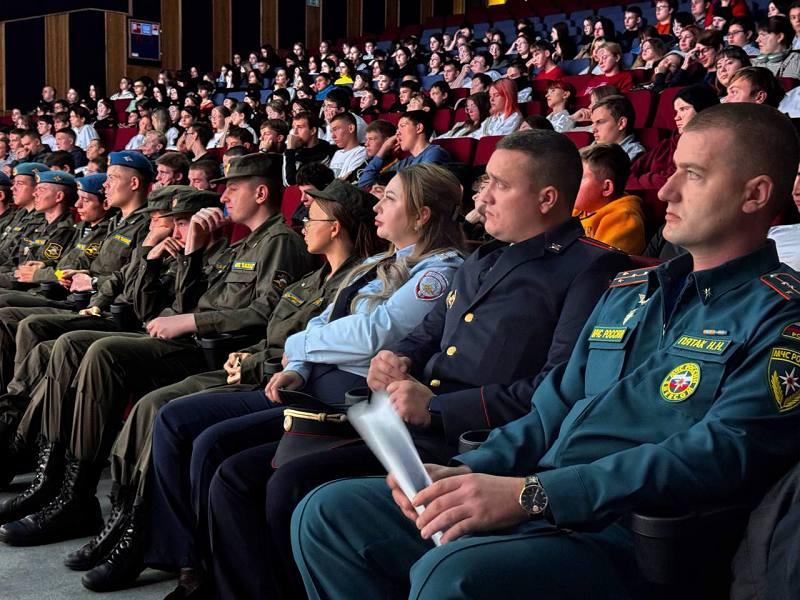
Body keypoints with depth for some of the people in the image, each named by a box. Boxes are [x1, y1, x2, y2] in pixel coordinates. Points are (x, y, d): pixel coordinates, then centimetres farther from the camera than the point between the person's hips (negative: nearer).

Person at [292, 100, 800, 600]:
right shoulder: (629, 290, 20)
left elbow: (718, 454, -19)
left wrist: (529, 493, -24)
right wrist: (465, 471, -1)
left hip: (628, 534, -8)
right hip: (539, 509, 8)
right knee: (328, 512, 1)